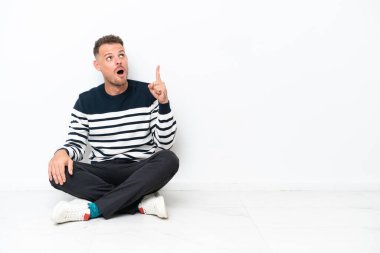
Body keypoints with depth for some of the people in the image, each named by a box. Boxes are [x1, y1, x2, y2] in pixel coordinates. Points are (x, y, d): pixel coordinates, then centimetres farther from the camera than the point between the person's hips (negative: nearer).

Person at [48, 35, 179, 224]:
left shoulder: (147, 94, 0)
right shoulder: (86, 101, 4)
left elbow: (165, 143, -3)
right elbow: (76, 144, 4)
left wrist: (163, 103, -16)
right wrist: (62, 152, -20)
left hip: (140, 175, -1)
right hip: (102, 174, 1)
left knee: (169, 160, -32)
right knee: (58, 173, -26)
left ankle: (93, 209, -31)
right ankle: (143, 203, -26)